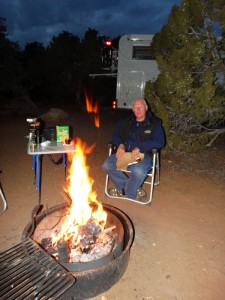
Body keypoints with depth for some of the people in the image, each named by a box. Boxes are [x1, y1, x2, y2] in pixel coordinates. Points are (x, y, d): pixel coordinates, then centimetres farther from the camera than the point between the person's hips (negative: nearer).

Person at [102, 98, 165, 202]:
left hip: (143, 155, -4)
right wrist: (120, 145, -6)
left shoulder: (155, 123, 2)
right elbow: (115, 135, 18)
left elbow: (160, 142, -9)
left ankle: (128, 193, -3)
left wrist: (139, 147, -21)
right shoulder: (127, 122, 15)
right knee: (107, 165, -18)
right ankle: (135, 189, -5)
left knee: (138, 171, -36)